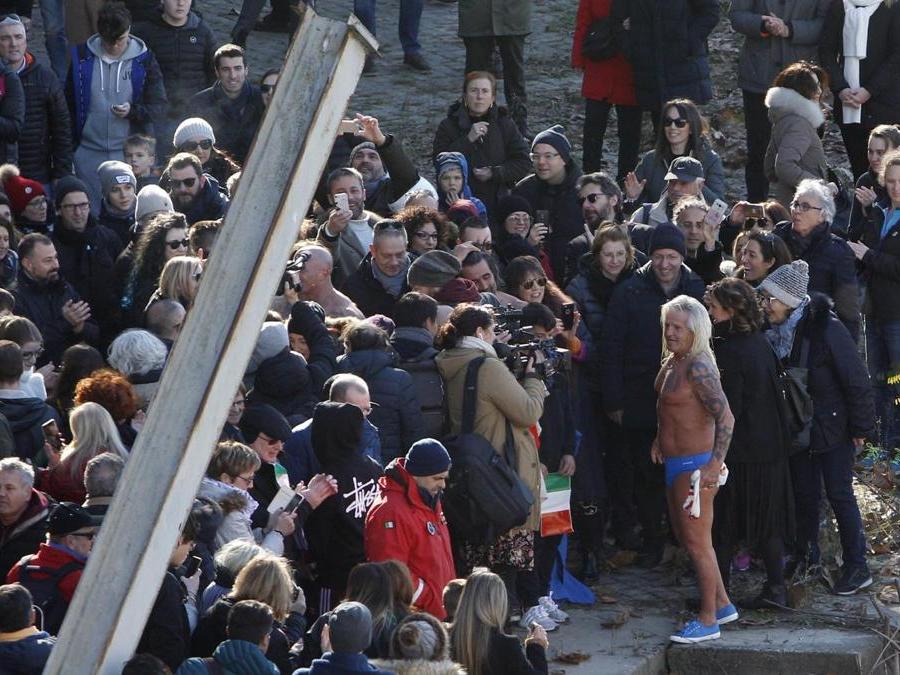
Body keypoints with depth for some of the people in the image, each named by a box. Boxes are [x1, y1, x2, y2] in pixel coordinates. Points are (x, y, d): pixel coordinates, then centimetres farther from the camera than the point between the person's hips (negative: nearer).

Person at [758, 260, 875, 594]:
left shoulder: (827, 329, -24)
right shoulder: (776, 332, -4)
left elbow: (856, 381, -18)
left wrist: (861, 427, -14)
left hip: (832, 426, -6)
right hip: (797, 428, 6)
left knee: (840, 495, -1)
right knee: (804, 492, 17)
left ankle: (857, 567, 8)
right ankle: (806, 554, 33)